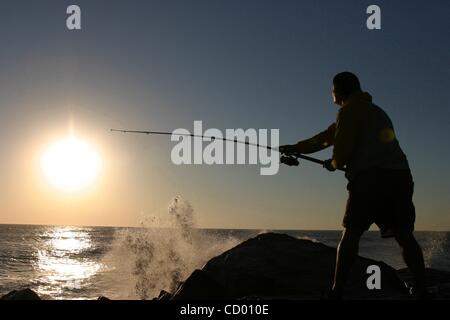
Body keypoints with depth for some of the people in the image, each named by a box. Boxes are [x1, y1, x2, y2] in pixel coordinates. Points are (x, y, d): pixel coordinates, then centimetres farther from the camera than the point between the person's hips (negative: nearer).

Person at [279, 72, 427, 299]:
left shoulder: (349, 111, 3)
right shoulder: (375, 110, 30)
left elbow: (343, 146, -6)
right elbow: (328, 136, 33)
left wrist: (334, 164, 17)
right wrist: (295, 148, 36)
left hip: (371, 176, -7)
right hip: (400, 175, 7)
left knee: (351, 234, -2)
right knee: (404, 236, 6)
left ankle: (337, 290, -3)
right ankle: (421, 291, 1)